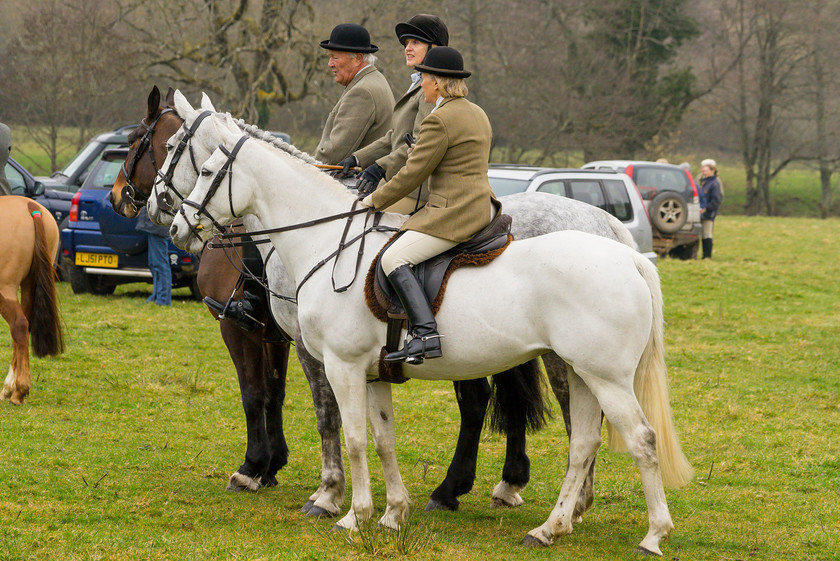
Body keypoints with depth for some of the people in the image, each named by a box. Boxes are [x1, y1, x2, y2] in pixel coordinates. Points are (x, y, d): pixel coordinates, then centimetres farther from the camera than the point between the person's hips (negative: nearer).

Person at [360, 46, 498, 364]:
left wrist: (376, 200, 0)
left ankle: (426, 334, -31)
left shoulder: (439, 121, -13)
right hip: (482, 206, 11)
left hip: (454, 214, -11)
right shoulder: (477, 114, 17)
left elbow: (413, 173, -12)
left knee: (394, 258, -17)